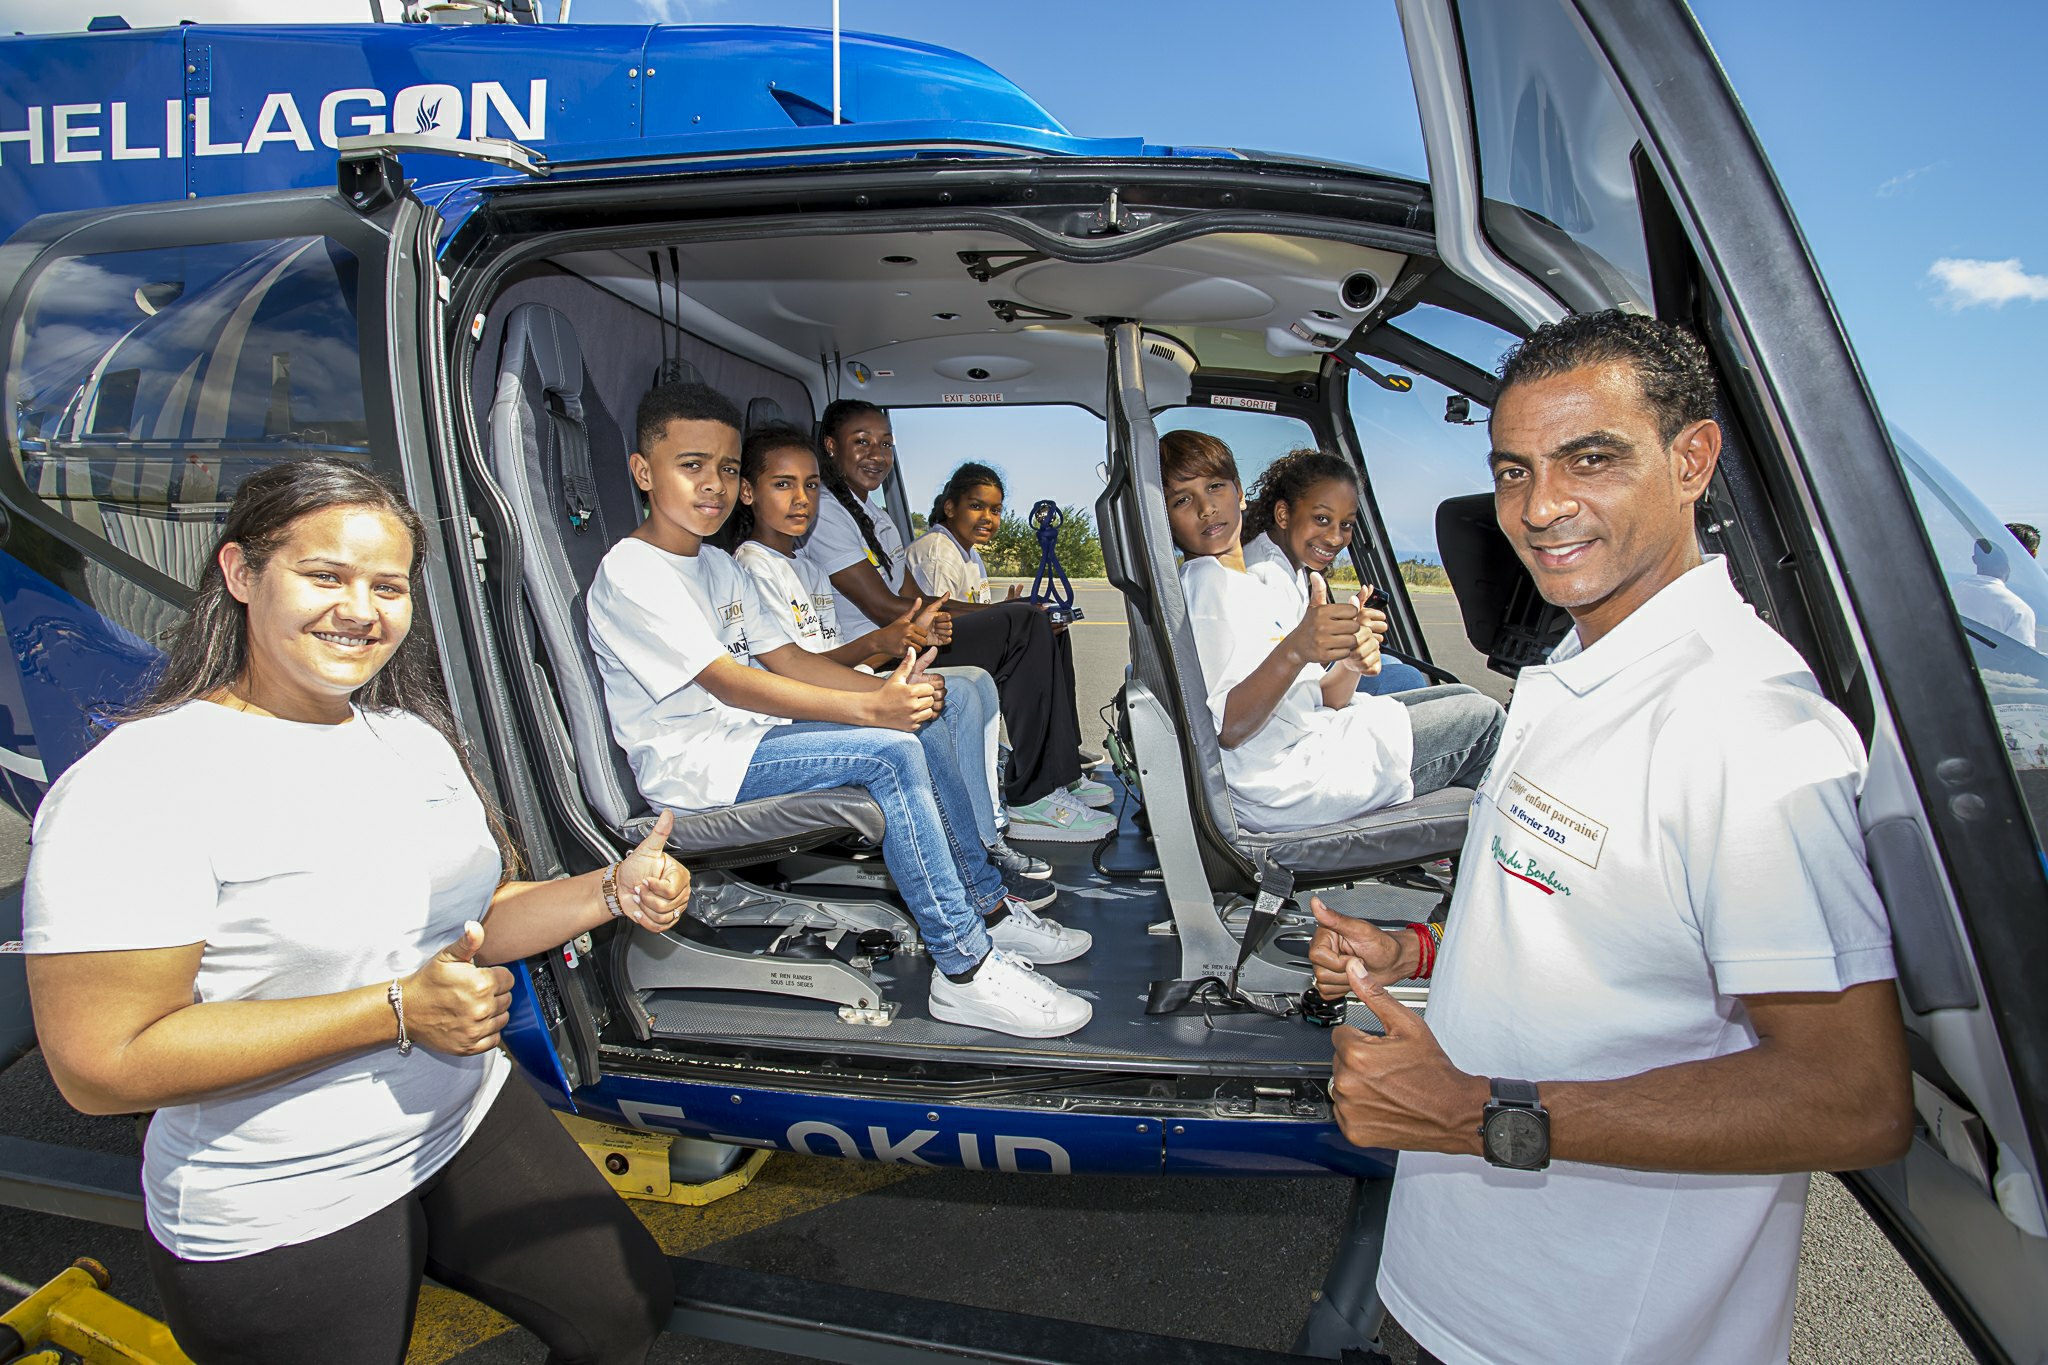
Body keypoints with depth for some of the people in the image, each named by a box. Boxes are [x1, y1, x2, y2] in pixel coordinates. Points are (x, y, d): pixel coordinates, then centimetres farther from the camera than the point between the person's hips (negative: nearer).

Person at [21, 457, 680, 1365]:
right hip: (280, 1220, -6)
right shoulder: (141, 782, -21)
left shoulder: (413, 737, 2)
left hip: (472, 1121, 7)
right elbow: (102, 1066, -24)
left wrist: (613, 893, -10)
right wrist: (399, 1011, -26)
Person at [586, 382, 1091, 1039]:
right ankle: (963, 969, -21)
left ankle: (986, 906, 3)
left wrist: (887, 689, -9)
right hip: (692, 765, -9)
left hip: (751, 732, 9)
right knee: (892, 752, -26)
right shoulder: (630, 573, -14)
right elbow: (730, 683, -23)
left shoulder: (718, 565, 16)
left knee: (927, 722, -2)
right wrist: (868, 707, -28)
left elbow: (787, 657, 8)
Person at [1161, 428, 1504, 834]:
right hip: (1287, 782, -9)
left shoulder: (1273, 586, 15)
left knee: (1460, 697, 22)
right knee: (1482, 717, 3)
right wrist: (1294, 651, -35)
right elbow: (1224, 729, -23)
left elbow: (1317, 701, 10)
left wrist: (1351, 663, -10)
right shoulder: (1205, 581, -15)